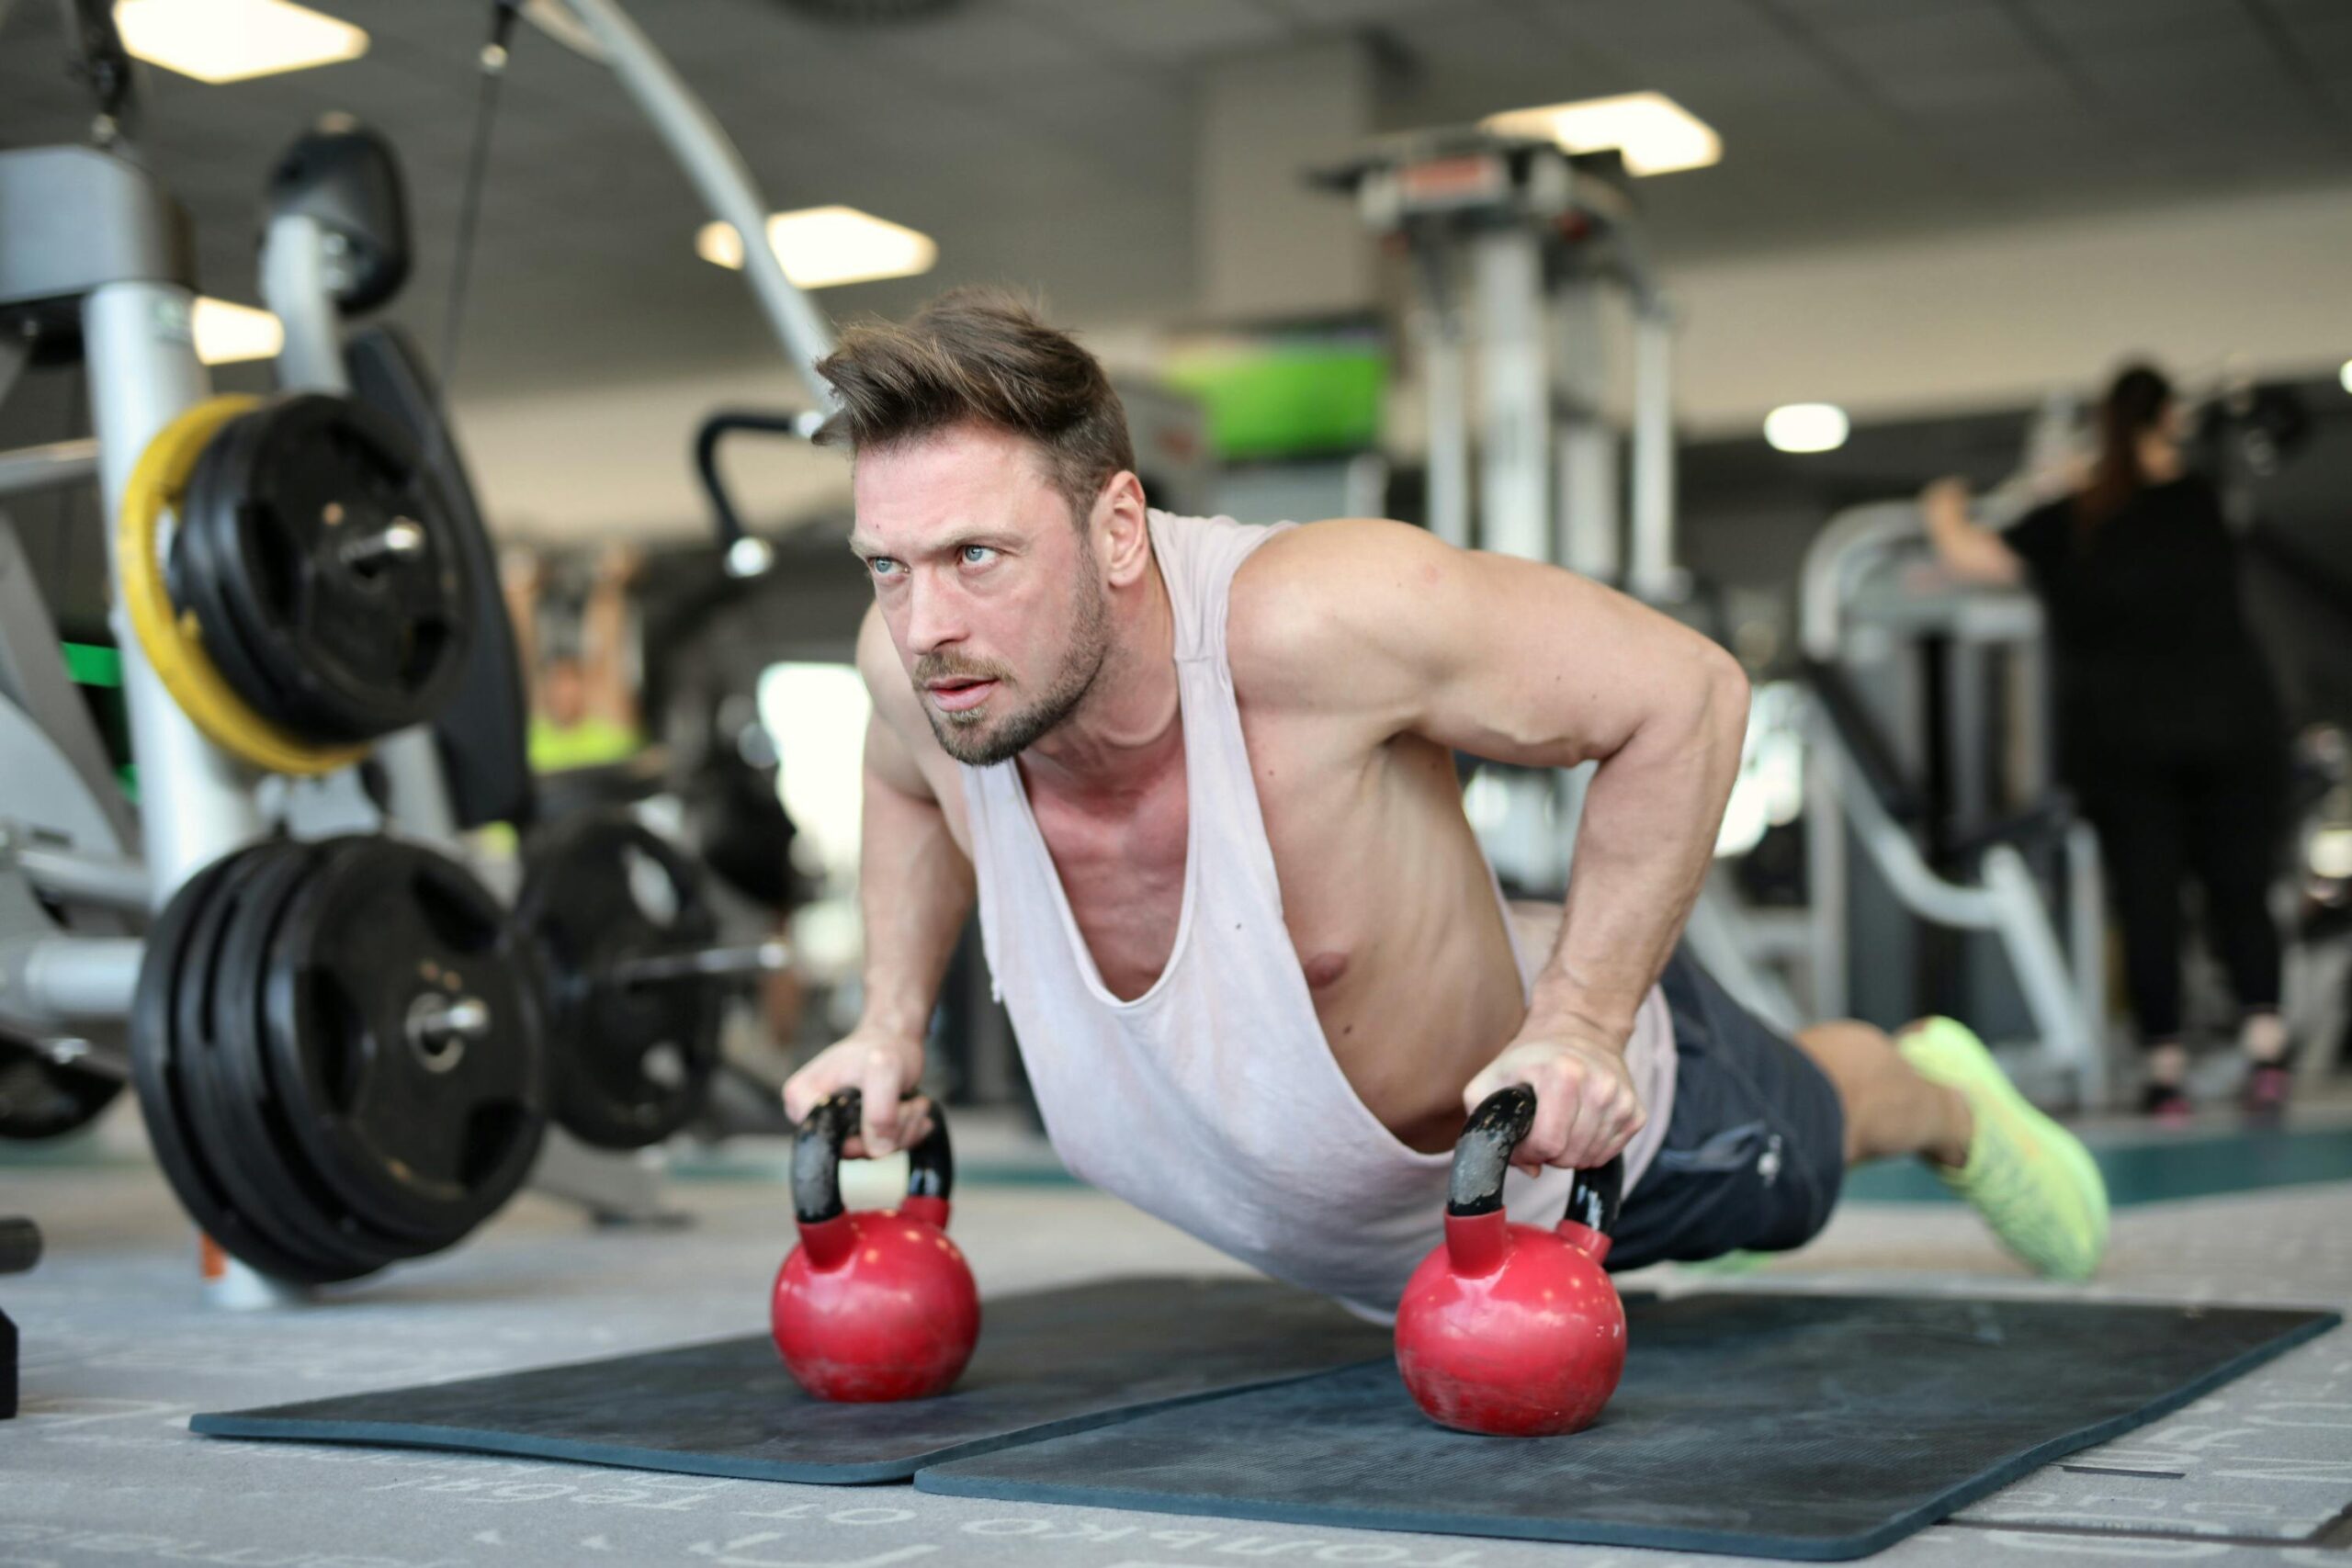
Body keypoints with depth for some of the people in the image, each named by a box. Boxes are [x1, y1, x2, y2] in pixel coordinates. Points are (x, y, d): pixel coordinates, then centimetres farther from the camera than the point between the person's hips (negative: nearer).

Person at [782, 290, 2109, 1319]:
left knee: (1791, 1162, 30)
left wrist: (1580, 1023, -36)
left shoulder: (1311, 618, -45)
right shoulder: (919, 660, -28)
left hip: (1583, 1118, -4)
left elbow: (1684, 694, -32)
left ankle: (1944, 1097, 64)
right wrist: (892, 1023, -8)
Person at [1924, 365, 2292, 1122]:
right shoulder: (2203, 504, 6)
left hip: (2124, 740, -1)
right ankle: (2264, 1040, -9)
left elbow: (1967, 555, 3)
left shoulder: (2069, 525, -1)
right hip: (2232, 725, 1)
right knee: (2240, 888, 5)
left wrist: (1944, 513, 23)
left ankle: (2166, 1067, 0)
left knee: (2146, 901, 1)